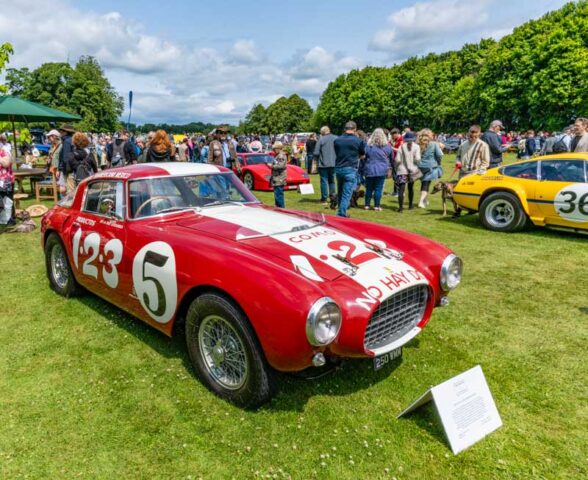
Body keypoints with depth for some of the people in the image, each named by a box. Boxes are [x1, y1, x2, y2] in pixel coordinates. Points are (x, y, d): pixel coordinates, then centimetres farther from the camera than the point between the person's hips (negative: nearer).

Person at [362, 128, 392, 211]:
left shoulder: (368, 146, -2)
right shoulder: (387, 146, 2)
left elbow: (363, 159, 3)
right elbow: (391, 159, 14)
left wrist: (362, 170, 12)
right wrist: (390, 168, 26)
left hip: (369, 170, 1)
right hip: (381, 171, 0)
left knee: (369, 188, 9)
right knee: (378, 189, 2)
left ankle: (367, 205, 14)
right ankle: (376, 206, 4)